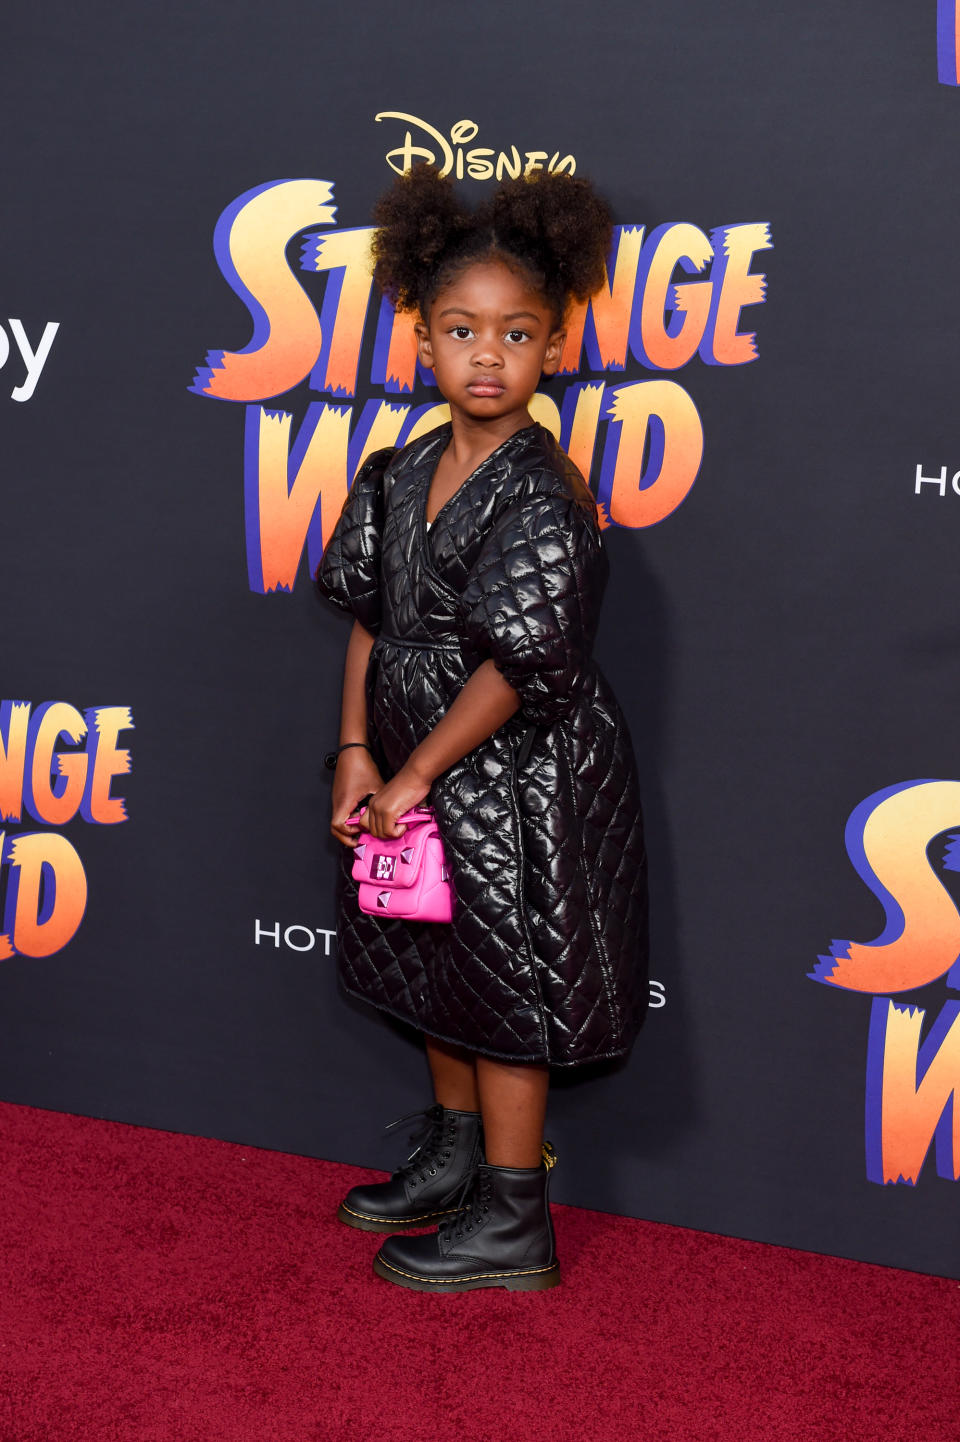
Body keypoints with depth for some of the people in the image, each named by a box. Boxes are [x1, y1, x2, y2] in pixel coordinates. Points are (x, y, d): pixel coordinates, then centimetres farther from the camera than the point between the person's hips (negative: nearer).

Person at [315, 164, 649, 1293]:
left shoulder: (542, 493, -20)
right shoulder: (399, 474, 1)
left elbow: (519, 665, -23)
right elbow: (370, 618, 6)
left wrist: (414, 775, -16)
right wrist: (358, 754, -3)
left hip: (519, 785, -7)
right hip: (423, 774, 7)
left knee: (506, 995, 3)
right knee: (438, 974, 20)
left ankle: (512, 1224, 17)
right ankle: (454, 1158, 41)